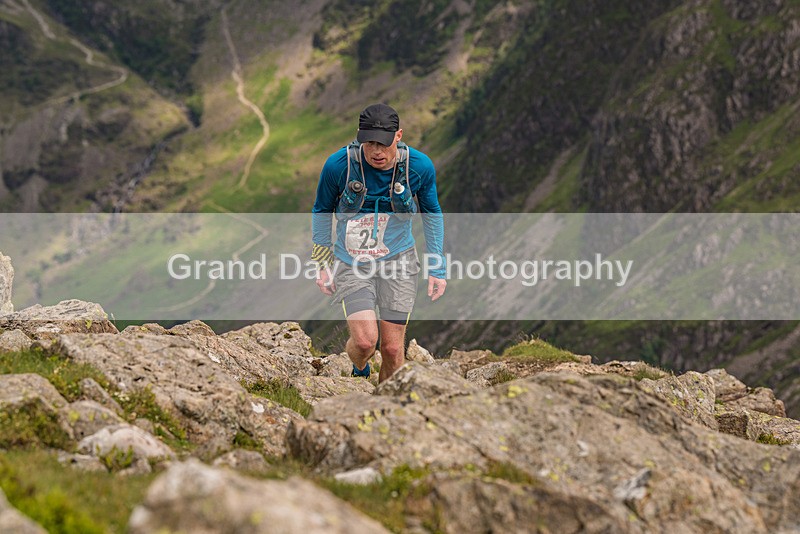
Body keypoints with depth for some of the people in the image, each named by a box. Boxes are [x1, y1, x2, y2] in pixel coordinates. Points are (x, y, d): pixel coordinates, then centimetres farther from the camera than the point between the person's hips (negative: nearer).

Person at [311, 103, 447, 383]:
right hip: (351, 263, -1)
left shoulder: (420, 166, -13)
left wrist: (437, 269, 6)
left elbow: (432, 214, 6)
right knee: (364, 341, -17)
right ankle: (359, 371, 20)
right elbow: (322, 212, 3)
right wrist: (323, 264, 4)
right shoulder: (337, 165, -17)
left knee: (393, 349, 0)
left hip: (398, 261, 1)